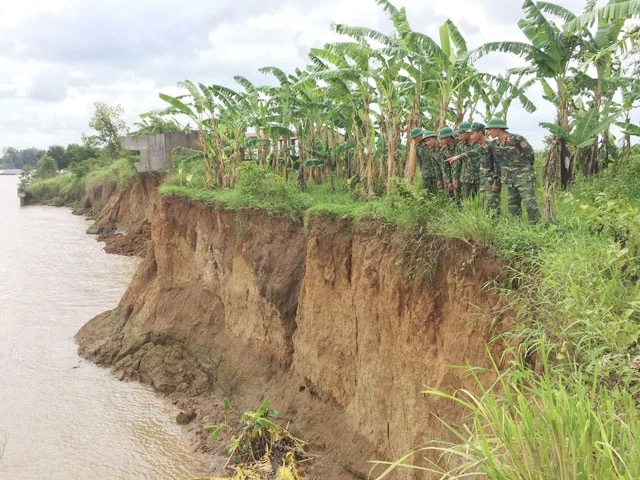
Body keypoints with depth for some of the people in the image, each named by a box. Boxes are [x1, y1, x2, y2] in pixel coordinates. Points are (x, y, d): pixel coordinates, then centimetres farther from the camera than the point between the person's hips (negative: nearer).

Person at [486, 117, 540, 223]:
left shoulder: (517, 139, -12)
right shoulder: (495, 144, 6)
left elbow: (530, 155, -2)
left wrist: (522, 166, 10)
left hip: (524, 178, -6)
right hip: (510, 180, 6)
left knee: (530, 203, -10)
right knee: (512, 207, 8)